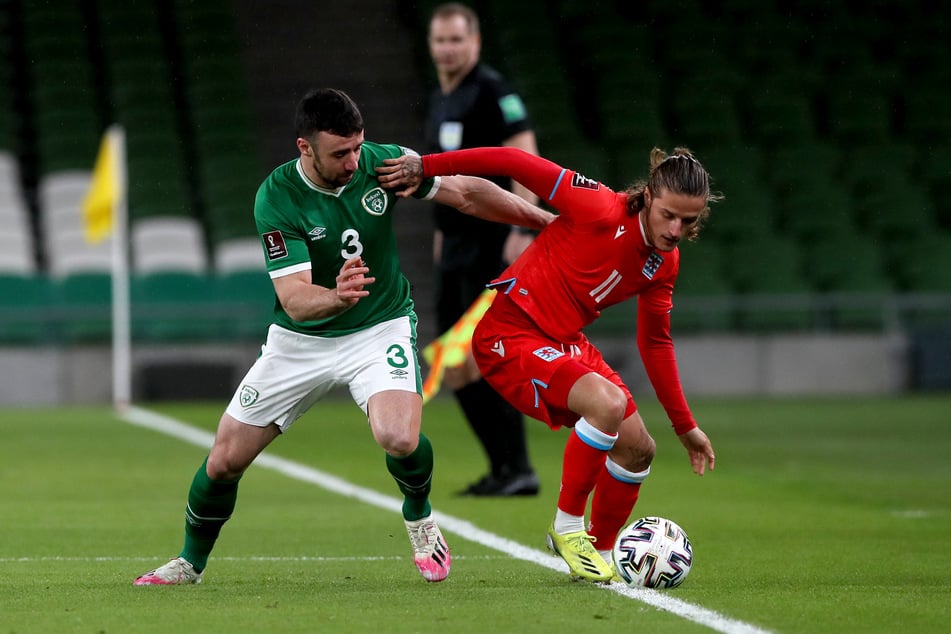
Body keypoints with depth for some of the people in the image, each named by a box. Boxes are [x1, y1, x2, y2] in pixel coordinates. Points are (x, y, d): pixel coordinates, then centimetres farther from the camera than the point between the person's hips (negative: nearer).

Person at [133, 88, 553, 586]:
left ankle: (419, 517, 6)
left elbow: (468, 194, -2)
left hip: (380, 328, 0)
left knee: (399, 439, -28)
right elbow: (295, 300, -29)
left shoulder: (381, 163, -16)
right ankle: (192, 562, 29)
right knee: (225, 458, 1)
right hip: (301, 340, 0)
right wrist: (337, 297, -50)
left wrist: (547, 220, 2)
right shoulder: (276, 197, -22)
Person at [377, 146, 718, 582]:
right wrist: (425, 167, -22)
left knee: (637, 449, 4)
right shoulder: (602, 210, -22)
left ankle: (600, 553, 27)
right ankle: (567, 527, -11)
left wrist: (685, 426, 17)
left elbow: (655, 343, 14)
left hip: (566, 344, 8)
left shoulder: (664, 262, 2)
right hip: (510, 336, -8)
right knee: (608, 403, -30)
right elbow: (515, 163, -19)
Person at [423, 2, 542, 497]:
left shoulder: (491, 91, -10)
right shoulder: (439, 101, 16)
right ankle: (501, 468, 13)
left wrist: (521, 230, -25)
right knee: (452, 368, 7)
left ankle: (518, 470, -9)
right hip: (455, 250, 9)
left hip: (492, 246, -9)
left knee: (482, 357, -14)